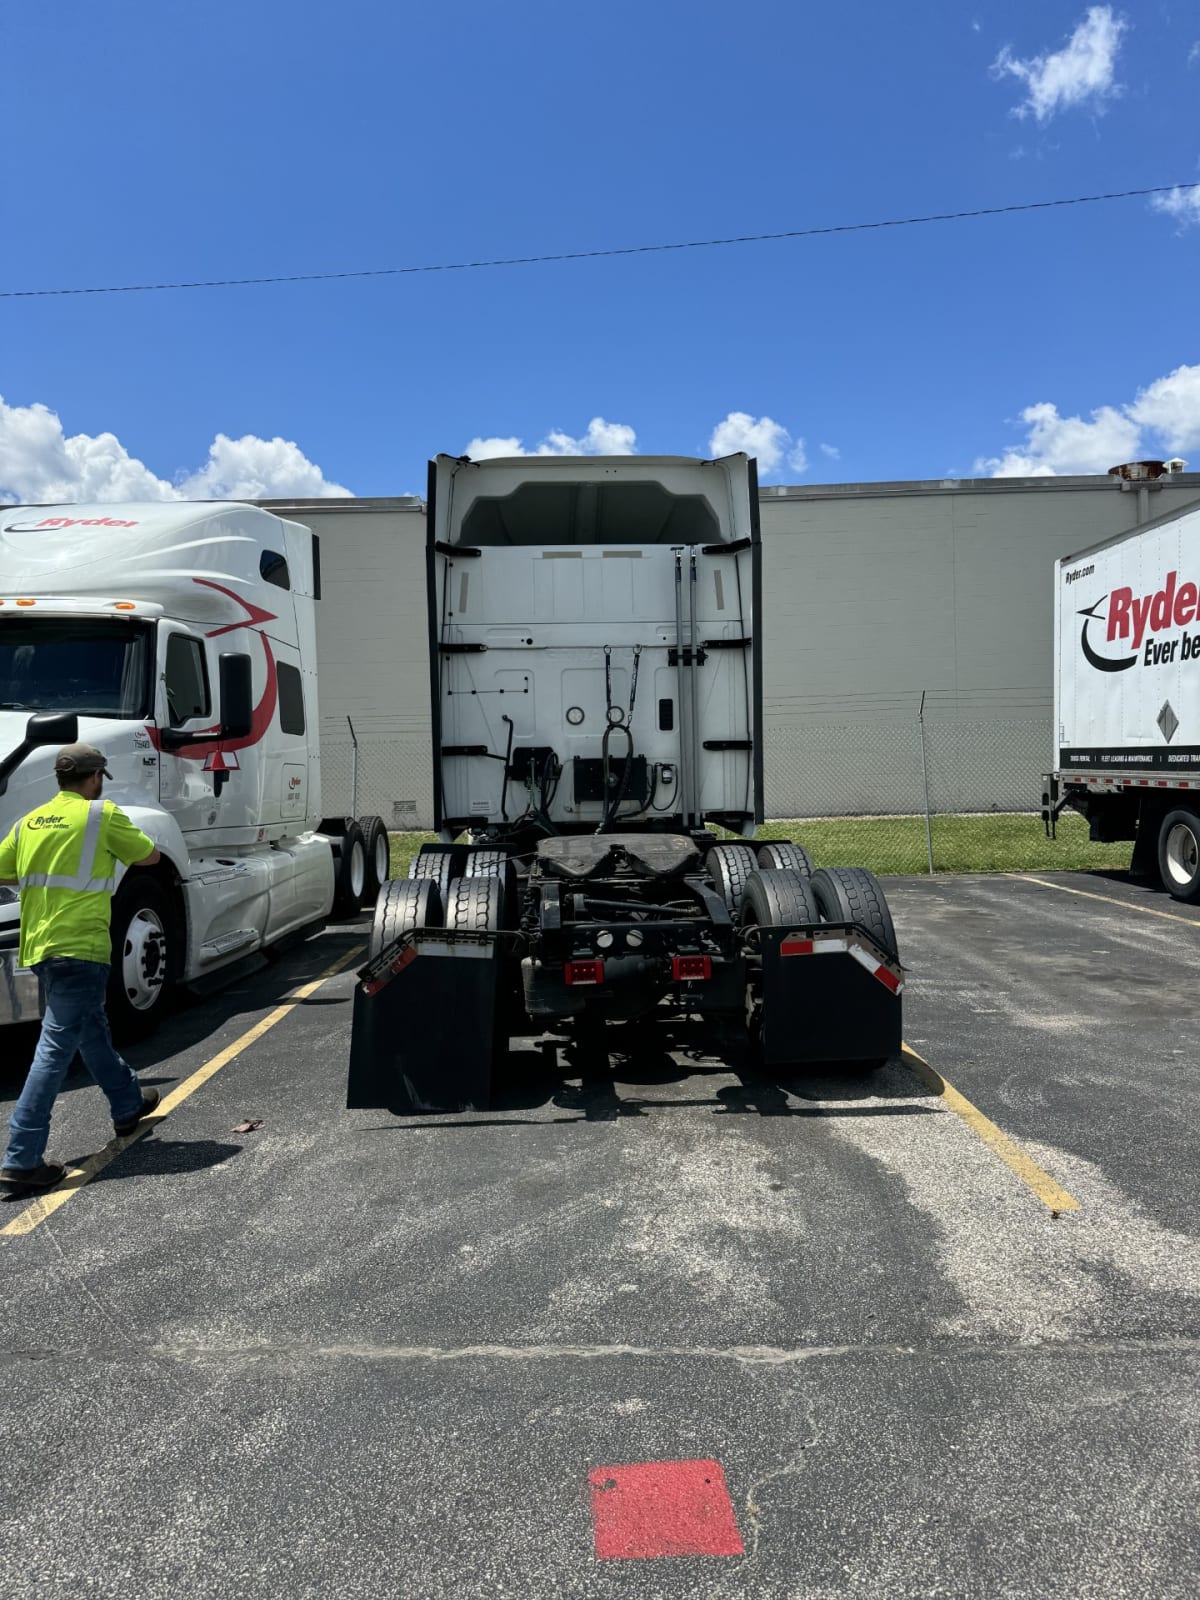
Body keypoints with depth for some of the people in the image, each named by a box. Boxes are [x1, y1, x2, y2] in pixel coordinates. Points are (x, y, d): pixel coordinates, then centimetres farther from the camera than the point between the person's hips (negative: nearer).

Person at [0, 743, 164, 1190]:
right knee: (56, 1049, -6)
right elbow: (150, 856, 1)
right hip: (79, 947, -8)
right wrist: (117, 846, 18)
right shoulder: (101, 815, -9)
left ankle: (127, 1104, 42)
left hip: (38, 946, 8)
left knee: (91, 1028, 23)